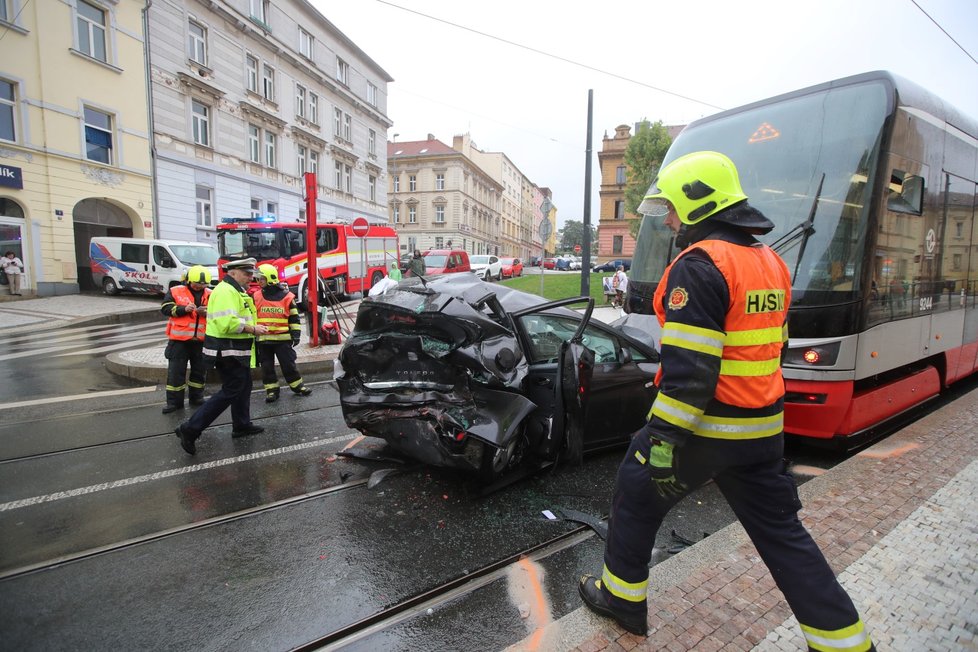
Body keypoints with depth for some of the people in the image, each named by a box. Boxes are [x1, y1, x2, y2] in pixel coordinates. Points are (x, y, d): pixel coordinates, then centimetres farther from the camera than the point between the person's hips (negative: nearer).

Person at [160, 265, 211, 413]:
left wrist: (208, 313, -17)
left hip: (201, 340, 2)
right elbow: (165, 308, -6)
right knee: (175, 371, 2)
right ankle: (174, 401, 11)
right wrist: (183, 309, -20)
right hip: (179, 339, -2)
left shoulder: (210, 295, 5)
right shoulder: (175, 291, 0)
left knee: (199, 370, 13)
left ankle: (196, 397, 28)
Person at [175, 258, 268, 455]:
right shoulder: (226, 291, -19)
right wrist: (252, 329, -21)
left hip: (235, 350, 11)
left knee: (243, 386, 20)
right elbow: (228, 322, -30)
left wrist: (254, 326, 8)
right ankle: (191, 429, -3)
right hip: (228, 350, -11)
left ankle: (242, 424, 33)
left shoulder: (235, 290, 17)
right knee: (230, 391, -7)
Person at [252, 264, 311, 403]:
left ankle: (297, 386, 18)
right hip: (263, 339, 2)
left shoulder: (287, 296, -2)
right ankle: (271, 390, 18)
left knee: (289, 363, 4)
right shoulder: (256, 296, 3)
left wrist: (296, 334, -2)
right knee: (267, 366, 7)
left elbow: (294, 317, 3)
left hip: (283, 338, -2)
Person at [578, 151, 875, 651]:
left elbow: (688, 368, -25)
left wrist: (664, 440, -22)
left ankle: (621, 598, 31)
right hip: (762, 428, 8)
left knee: (636, 497, 14)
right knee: (780, 530, 20)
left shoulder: (699, 266, -19)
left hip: (704, 426, -8)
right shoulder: (769, 262, 11)